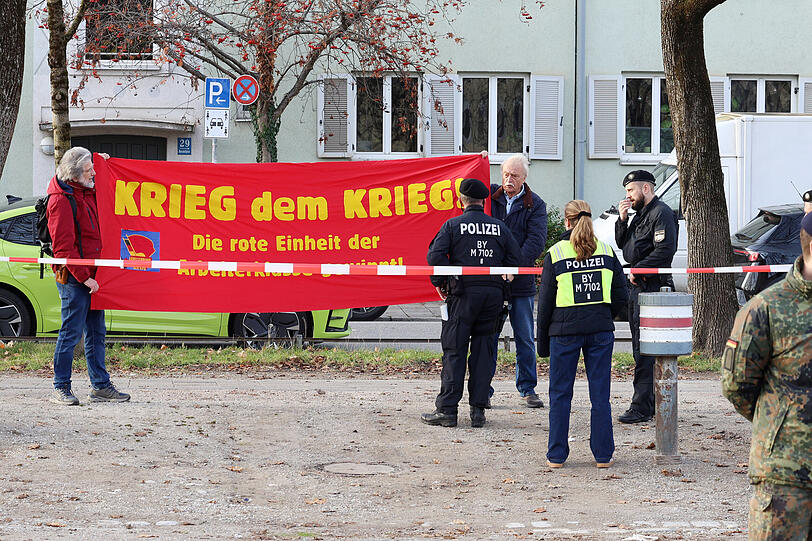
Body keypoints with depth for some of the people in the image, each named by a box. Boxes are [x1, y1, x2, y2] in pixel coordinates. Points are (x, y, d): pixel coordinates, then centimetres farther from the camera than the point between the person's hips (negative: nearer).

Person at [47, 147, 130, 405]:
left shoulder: (86, 192, 13)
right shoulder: (61, 200, -14)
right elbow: (63, 246, -18)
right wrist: (83, 277, -19)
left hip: (91, 275, 9)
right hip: (73, 277, -9)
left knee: (96, 333, 11)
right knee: (71, 333, -4)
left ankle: (100, 386, 16)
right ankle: (61, 388, 4)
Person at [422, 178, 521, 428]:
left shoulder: (453, 225, 0)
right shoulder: (500, 227, 10)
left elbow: (435, 255, -10)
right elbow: (514, 260, 6)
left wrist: (439, 282, 3)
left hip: (463, 294, -3)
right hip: (494, 293, 3)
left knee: (454, 351, 1)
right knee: (483, 351, 8)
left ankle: (447, 410, -2)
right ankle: (478, 410, 7)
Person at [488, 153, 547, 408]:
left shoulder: (535, 205, 1)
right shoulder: (490, 195, 5)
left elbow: (536, 241, -8)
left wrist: (514, 266, -21)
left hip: (521, 281, 0)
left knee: (525, 339, 7)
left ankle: (528, 389, 17)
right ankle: (484, 390, 9)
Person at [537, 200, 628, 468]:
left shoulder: (555, 254, -3)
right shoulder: (606, 251, 4)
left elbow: (546, 301, -1)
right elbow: (621, 295, 4)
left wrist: (543, 339, 7)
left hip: (564, 329, -2)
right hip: (601, 330, 2)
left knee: (560, 394, 7)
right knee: (600, 394, 7)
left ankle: (556, 456, 10)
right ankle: (603, 454, 9)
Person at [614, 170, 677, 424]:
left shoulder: (661, 213, -10)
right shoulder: (640, 214, 21)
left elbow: (665, 250, -20)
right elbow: (623, 244, 22)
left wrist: (638, 270, -17)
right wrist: (622, 220, 8)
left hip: (651, 286, -10)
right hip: (637, 286, 10)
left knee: (645, 349, -11)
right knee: (641, 348, 11)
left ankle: (642, 407, -12)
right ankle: (653, 402, 17)